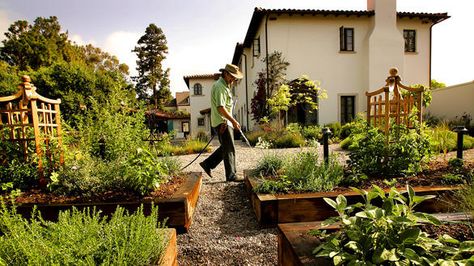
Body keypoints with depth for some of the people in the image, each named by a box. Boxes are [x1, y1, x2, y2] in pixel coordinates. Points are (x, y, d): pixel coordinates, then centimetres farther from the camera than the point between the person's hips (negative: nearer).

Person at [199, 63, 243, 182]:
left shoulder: (225, 86, 19)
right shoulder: (219, 86, -15)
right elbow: (221, 108, -23)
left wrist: (231, 121, 24)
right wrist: (233, 121, -21)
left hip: (225, 122, 10)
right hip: (222, 122, -10)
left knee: (225, 147, 15)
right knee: (229, 149, -6)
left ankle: (207, 164, 22)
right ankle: (231, 175, 2)